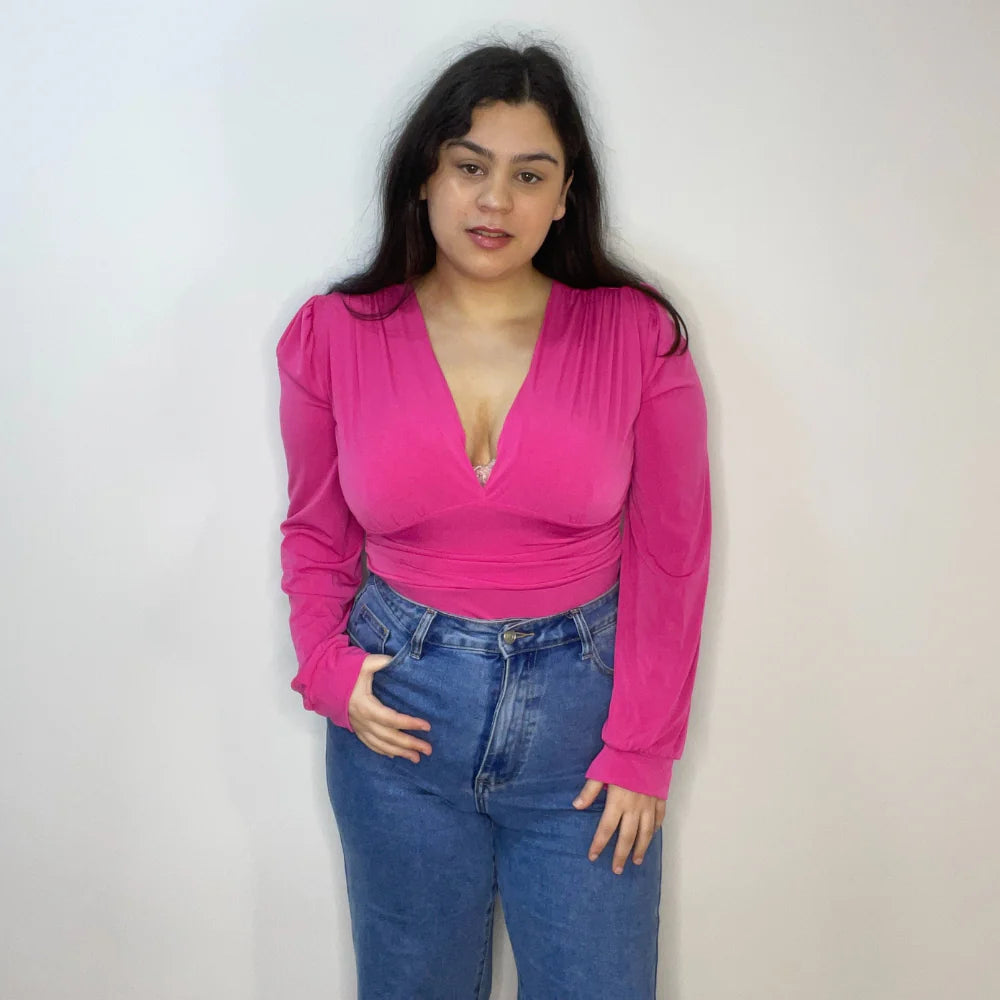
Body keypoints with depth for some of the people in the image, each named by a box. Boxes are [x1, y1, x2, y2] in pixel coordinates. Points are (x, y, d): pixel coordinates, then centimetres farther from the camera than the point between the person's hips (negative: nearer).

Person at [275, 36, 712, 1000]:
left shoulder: (636, 334, -7)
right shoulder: (335, 336, -3)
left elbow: (670, 552, -3)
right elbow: (315, 533, 9)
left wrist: (642, 751, -3)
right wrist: (329, 669, -5)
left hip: (580, 707, -1)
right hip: (400, 714, 1)